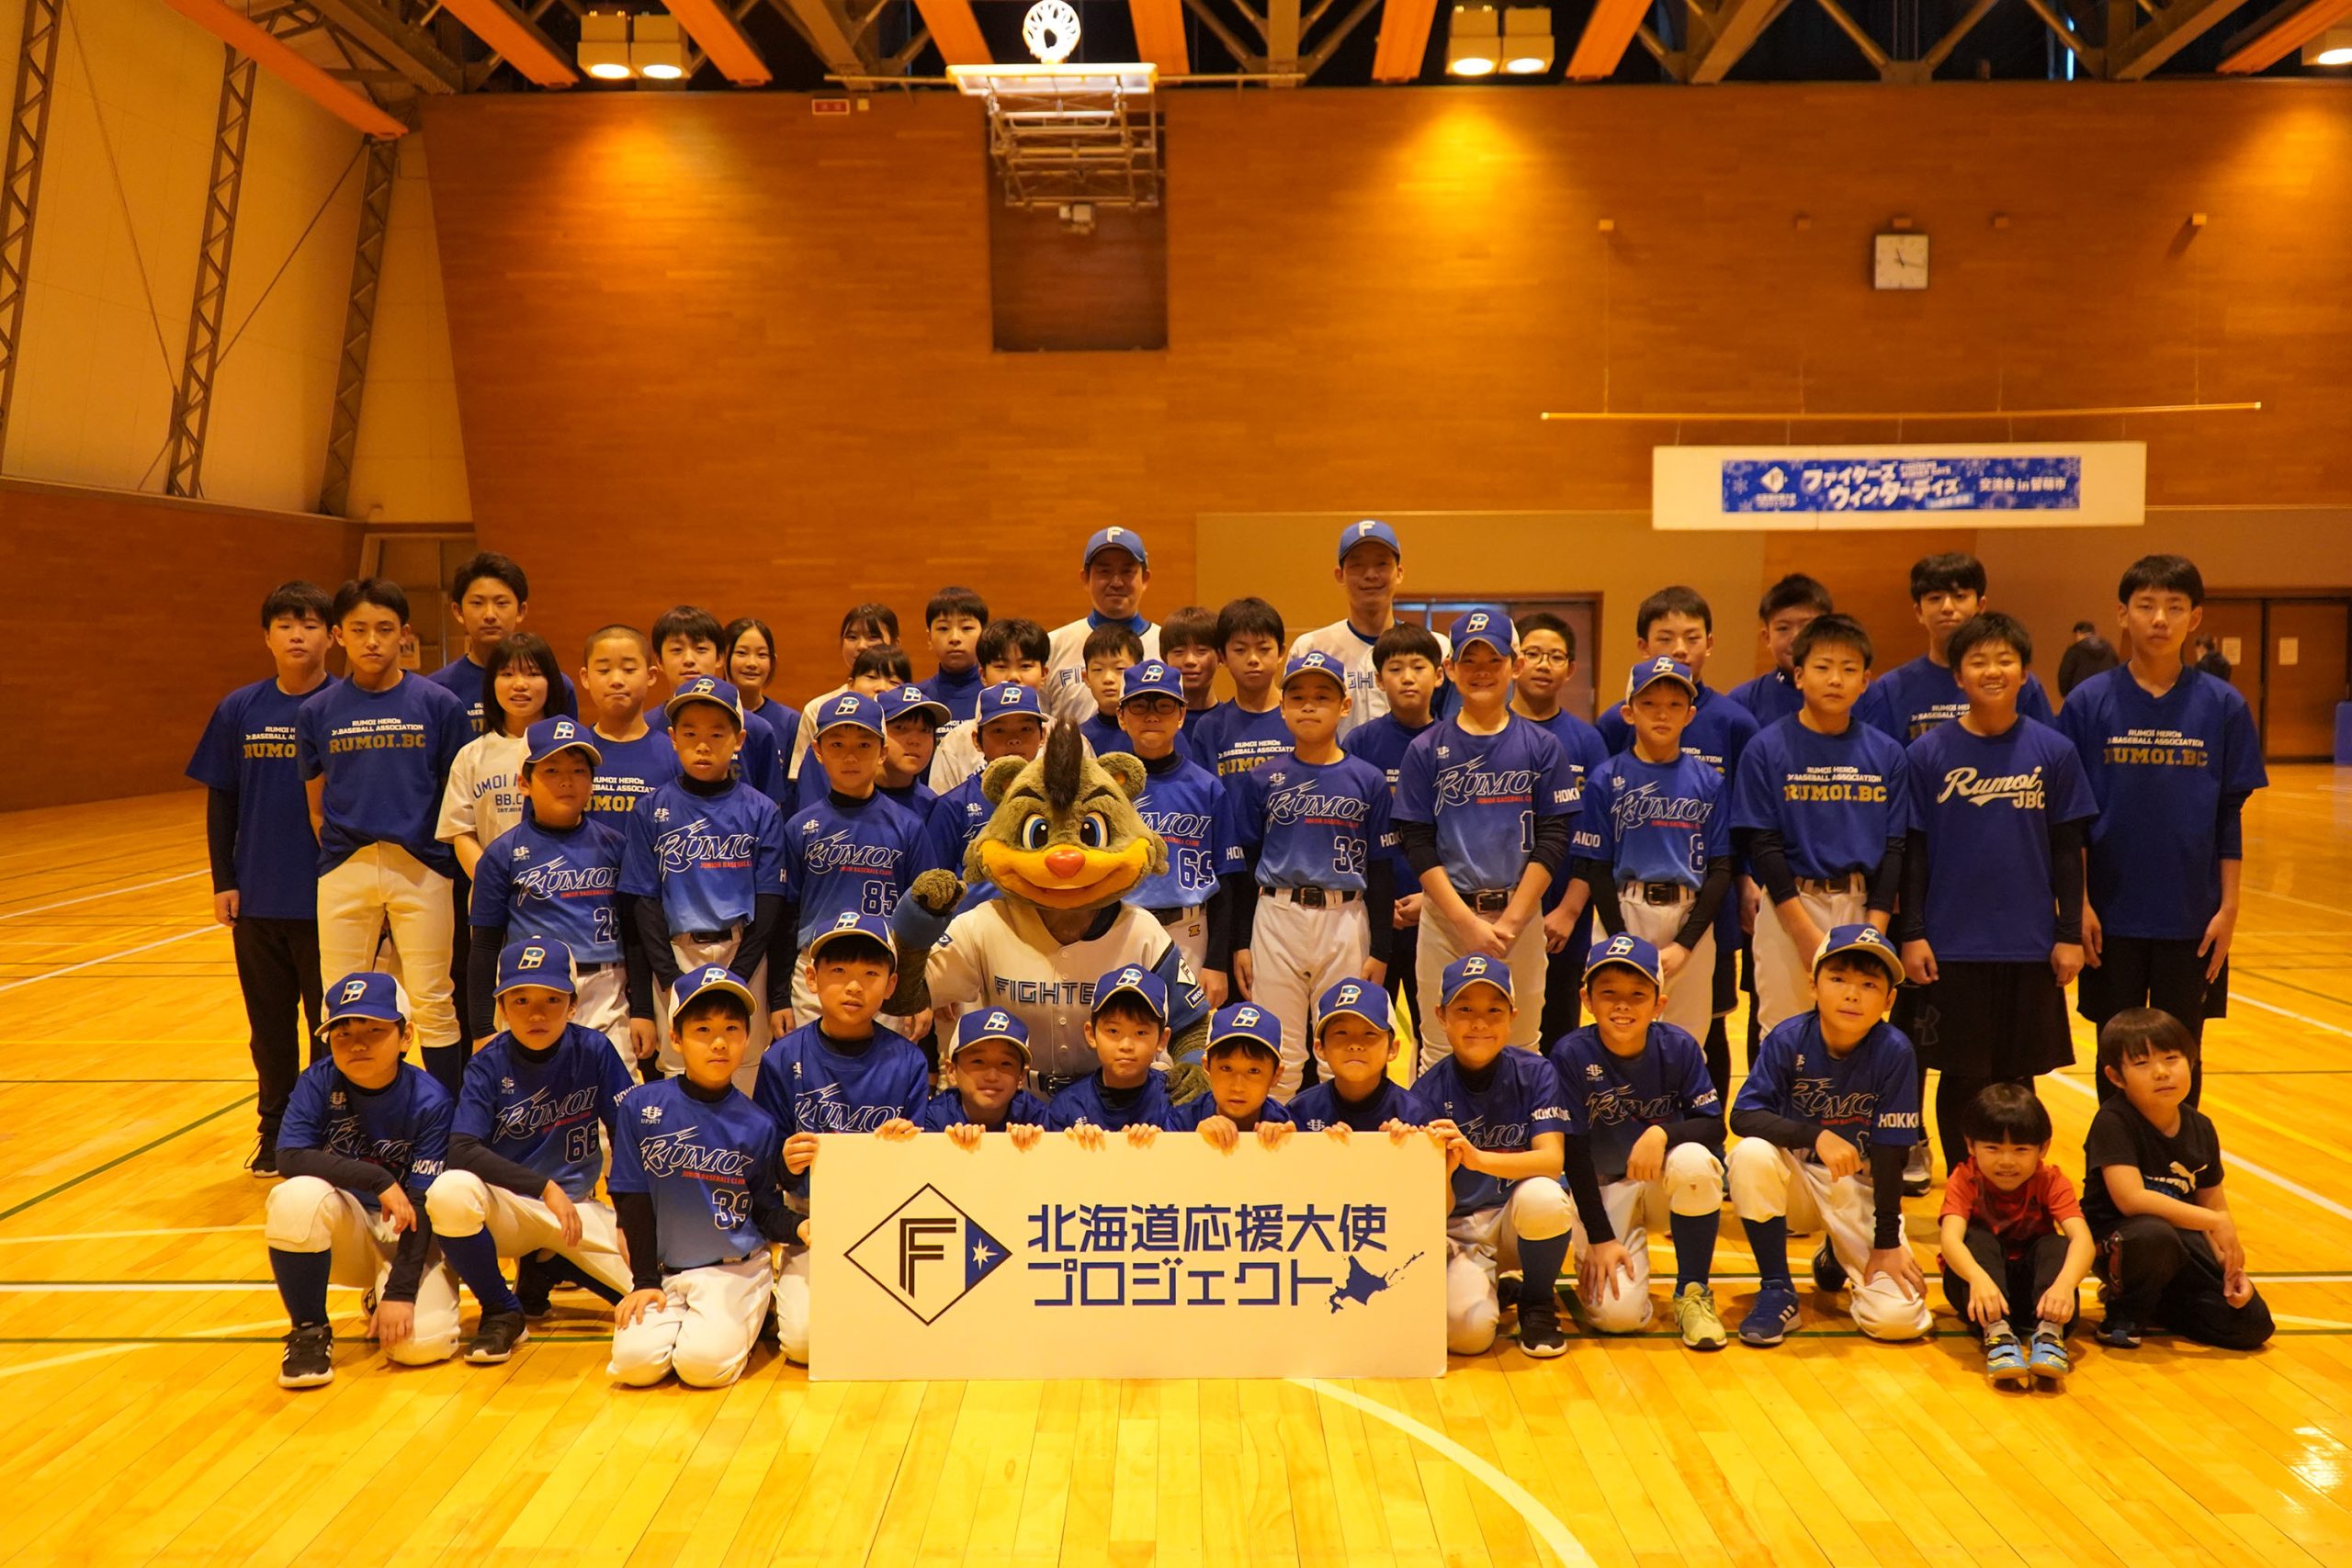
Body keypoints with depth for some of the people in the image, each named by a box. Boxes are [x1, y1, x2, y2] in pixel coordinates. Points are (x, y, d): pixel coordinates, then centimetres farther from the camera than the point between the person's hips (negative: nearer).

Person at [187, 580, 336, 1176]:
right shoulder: (239, 711, 3)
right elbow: (220, 802, 8)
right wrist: (222, 881, 4)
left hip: (329, 897, -3)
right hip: (258, 898, 3)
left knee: (331, 1024, 6)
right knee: (269, 1025, 13)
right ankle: (275, 1131, 26)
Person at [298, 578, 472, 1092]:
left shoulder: (438, 705, -1)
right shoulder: (318, 712, 5)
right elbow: (316, 805, 11)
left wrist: (453, 861, -1)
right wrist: (343, 858, 5)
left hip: (421, 869, -2)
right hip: (344, 874, 2)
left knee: (433, 1004, 3)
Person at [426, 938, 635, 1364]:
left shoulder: (594, 1052, -7)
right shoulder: (488, 1065, -10)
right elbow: (461, 1151, -22)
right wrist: (544, 1187, -29)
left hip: (577, 1210, 2)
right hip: (506, 1208, -2)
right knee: (449, 1191, -36)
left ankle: (547, 1269, 12)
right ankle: (503, 1312, -9)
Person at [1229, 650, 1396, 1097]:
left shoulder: (1369, 781, 3)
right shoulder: (1261, 780, 5)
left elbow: (1380, 870, 4)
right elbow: (1243, 864, 7)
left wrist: (1381, 949, 1)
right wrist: (1240, 942, 3)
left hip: (1346, 922, 0)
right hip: (1276, 918, 0)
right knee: (1277, 1056, 4)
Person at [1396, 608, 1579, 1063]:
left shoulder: (1541, 747, 3)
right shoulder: (1427, 749, 2)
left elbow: (1552, 839, -2)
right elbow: (1417, 843, -2)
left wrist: (1508, 922, -11)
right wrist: (1468, 922, -12)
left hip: (1520, 914, 0)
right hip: (1445, 914, 0)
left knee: (1520, 1050, 5)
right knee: (1440, 1050, 3)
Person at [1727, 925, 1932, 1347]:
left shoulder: (1893, 1052, -17)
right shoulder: (1789, 1040, -16)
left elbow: (1888, 1150, -14)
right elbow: (1743, 1116, -23)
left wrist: (1886, 1242, -13)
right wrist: (1815, 1136, -37)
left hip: (1861, 1186, 0)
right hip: (1797, 1177, 0)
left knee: (1898, 1319, -17)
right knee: (1751, 1154, -34)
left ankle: (1837, 1257, 19)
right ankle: (1777, 1292, -14)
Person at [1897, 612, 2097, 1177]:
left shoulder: (2053, 752, 1)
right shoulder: (1929, 753, -2)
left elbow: (2067, 851, 4)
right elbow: (1914, 851, 0)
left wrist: (2069, 935, 2)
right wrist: (1911, 934, -4)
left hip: (2030, 945, 1)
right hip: (1953, 945, -1)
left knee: (2017, 1078, 9)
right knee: (1962, 1077, 5)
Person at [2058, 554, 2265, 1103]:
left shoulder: (2222, 706, -2)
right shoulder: (2088, 702, -4)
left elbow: (2231, 816, 2)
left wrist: (2229, 907, -2)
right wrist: (2078, 903, -5)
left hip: (2192, 917, 0)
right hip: (2113, 914, 0)